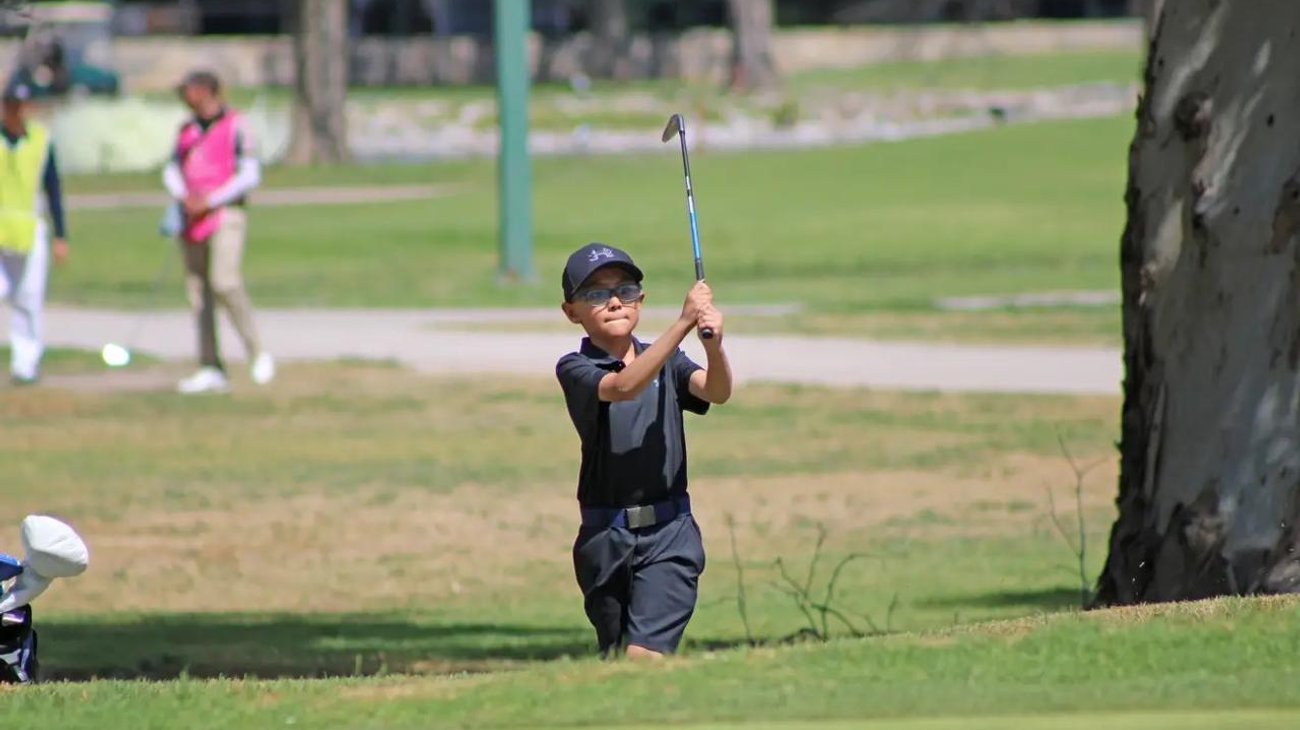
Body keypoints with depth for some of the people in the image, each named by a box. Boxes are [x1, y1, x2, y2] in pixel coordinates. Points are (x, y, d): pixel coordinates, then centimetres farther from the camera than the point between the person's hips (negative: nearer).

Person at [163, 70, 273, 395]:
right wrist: (182, 195, -4)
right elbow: (173, 169, 19)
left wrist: (210, 201, -16)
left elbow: (250, 175, -10)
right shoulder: (187, 130, 17)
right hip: (193, 219, 7)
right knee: (198, 292, 4)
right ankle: (211, 370, 6)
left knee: (224, 281, -23)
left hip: (225, 214, -7)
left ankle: (257, 353, -12)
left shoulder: (235, 126, -4)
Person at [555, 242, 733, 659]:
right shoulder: (575, 370, -2)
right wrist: (684, 323, -32)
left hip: (669, 534, 0)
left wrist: (713, 345, -35)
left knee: (644, 655, -17)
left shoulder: (667, 362, 8)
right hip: (605, 536, 0)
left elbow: (716, 392, -11)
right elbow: (623, 387, -23)